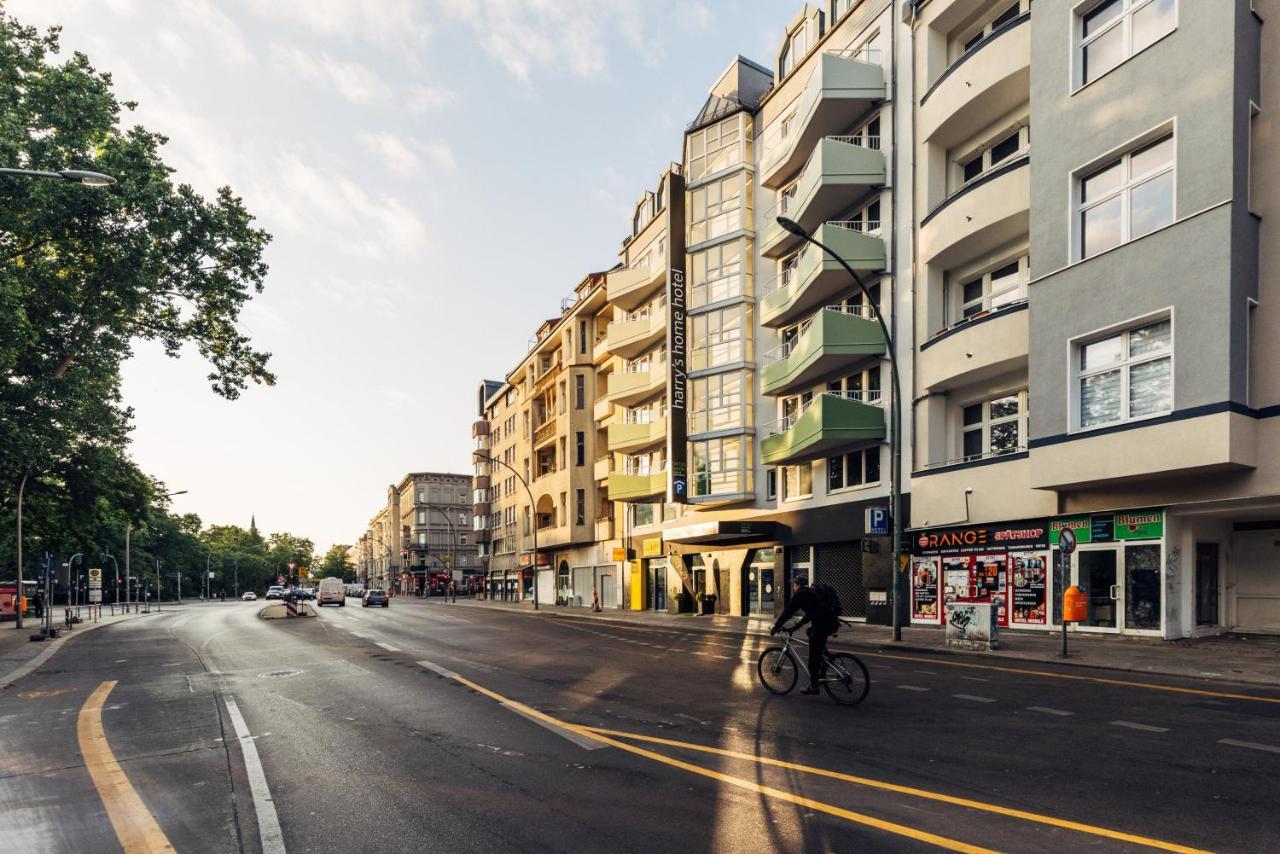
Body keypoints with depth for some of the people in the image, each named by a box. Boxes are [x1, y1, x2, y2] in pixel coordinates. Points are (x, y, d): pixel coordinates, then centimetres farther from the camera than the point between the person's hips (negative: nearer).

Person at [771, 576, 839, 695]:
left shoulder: (800, 595, -1)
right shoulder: (811, 593, 25)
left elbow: (787, 612, -2)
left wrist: (776, 627, 6)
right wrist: (796, 627, 36)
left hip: (823, 625, -8)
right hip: (833, 624, 8)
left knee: (814, 657, 2)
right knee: (811, 632, 33)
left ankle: (813, 686, 7)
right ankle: (825, 655, 22)